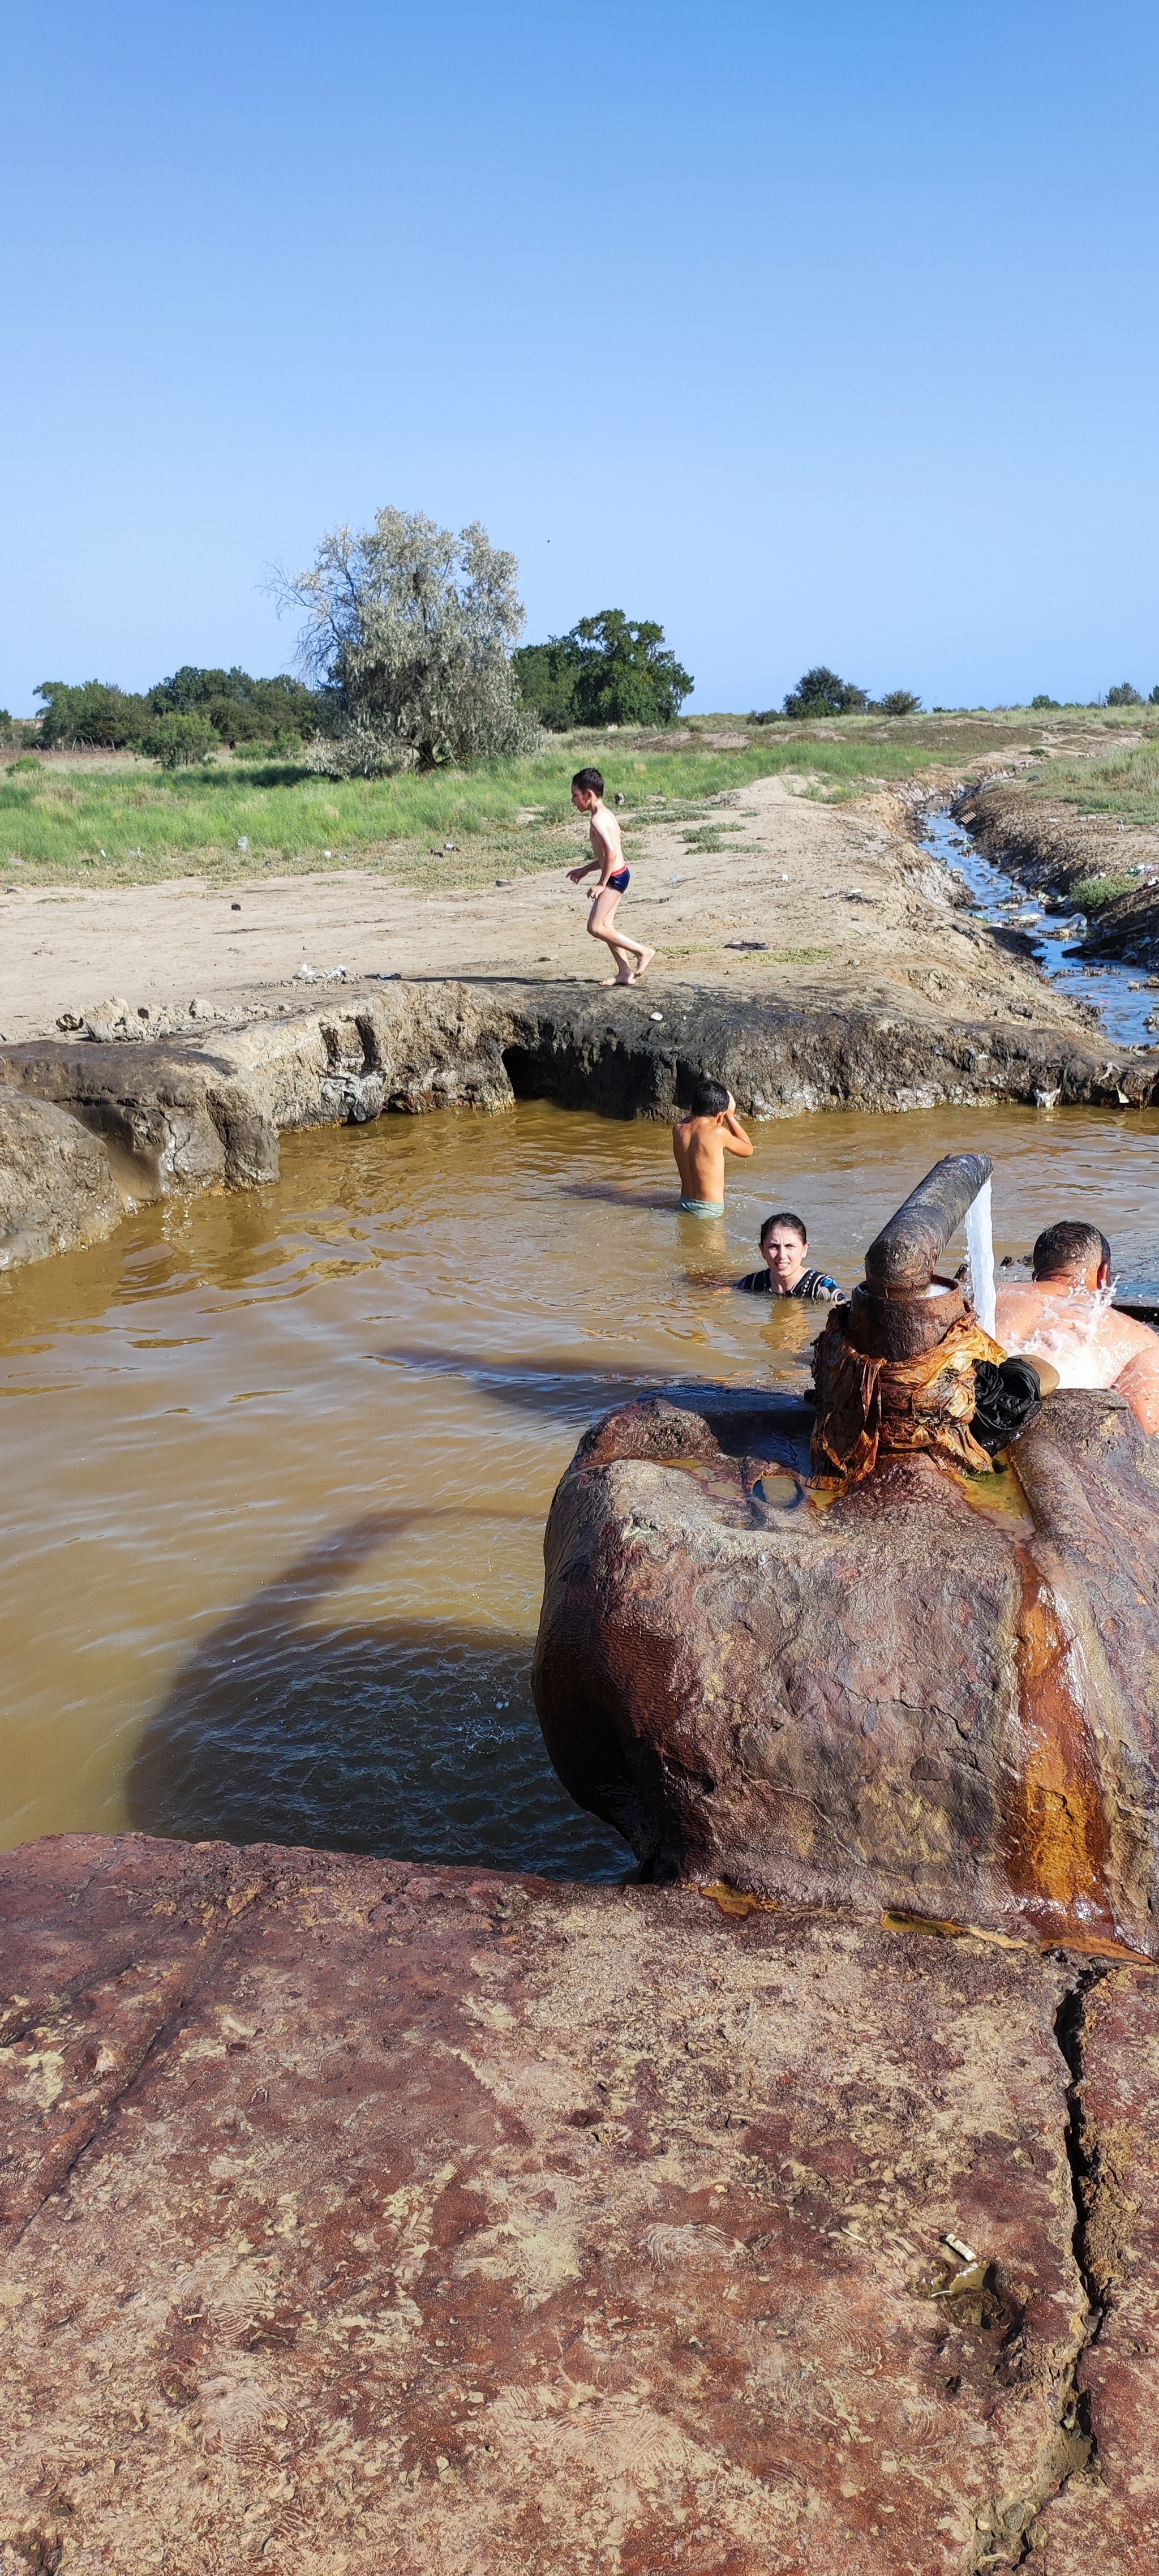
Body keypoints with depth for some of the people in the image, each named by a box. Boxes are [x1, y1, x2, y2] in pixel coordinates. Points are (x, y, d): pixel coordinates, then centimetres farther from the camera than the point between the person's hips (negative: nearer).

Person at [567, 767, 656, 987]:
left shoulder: (598, 819, -17)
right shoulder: (605, 814, 14)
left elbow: (611, 852, -26)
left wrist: (602, 884, -21)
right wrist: (585, 870, 24)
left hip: (615, 877, -10)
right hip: (618, 875, 10)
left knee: (595, 927, -8)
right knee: (605, 925, 12)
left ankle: (643, 951, -2)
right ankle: (625, 972, 15)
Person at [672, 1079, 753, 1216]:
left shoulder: (678, 1130, -1)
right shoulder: (718, 1134, -16)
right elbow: (748, 1149, 5)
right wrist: (730, 1116, 8)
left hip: (685, 1205, 6)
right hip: (710, 1210, -6)